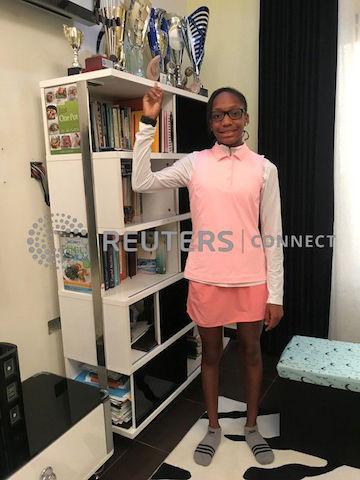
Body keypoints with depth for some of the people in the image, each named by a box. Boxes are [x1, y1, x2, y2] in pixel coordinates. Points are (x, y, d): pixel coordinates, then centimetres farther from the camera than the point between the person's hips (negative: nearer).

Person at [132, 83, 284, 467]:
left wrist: (275, 294, -2)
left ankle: (251, 426, 41)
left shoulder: (264, 168, -1)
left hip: (251, 281, 0)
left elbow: (272, 235, -1)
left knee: (251, 351, 17)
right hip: (206, 280, 0)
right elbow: (141, 182, -4)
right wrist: (148, 124, -8)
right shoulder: (194, 163, 1)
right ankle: (214, 428, 39)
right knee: (211, 353, 16)